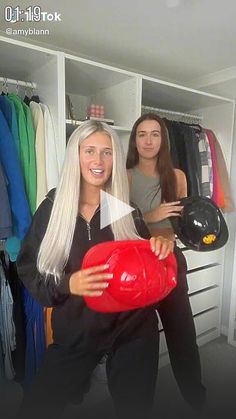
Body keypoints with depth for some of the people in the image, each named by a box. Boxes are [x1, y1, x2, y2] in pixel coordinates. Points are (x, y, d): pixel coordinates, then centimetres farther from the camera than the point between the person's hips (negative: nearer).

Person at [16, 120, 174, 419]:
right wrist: (67, 285, -24)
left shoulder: (128, 210, -4)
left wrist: (161, 249, -20)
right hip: (73, 333, 0)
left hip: (132, 330, 1)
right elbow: (29, 273, -5)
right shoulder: (52, 209, -7)